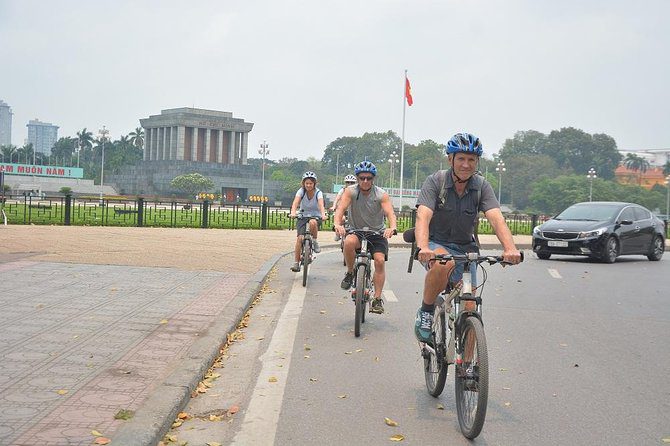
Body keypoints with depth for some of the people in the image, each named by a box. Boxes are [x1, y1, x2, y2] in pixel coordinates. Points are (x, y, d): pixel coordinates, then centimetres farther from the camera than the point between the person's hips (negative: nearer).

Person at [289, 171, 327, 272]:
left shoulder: (318, 192, -12)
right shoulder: (301, 191, -10)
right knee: (300, 237, -18)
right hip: (303, 216, 1)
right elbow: (295, 202, -27)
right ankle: (296, 263, -14)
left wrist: (323, 214, -50)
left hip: (315, 217, -1)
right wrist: (293, 212, -47)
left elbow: (321, 204, -30)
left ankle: (315, 241, -10)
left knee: (312, 222, -38)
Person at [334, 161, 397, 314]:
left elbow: (390, 213, -23)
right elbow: (340, 208, -24)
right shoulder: (351, 192, -10)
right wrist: (338, 224, -45)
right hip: (355, 231, 0)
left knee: (380, 260, -20)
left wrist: (392, 227, -45)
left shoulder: (381, 195, -10)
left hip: (377, 233, 1)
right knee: (349, 242, -34)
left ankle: (377, 299, -11)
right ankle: (350, 273, -9)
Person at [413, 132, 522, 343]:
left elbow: (496, 218, -21)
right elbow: (423, 217, -28)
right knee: (444, 263, -38)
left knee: (469, 309, -6)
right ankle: (425, 312, -16)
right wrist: (423, 248, -47)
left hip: (465, 248, 3)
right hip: (436, 244, -3)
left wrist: (510, 249, -40)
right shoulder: (435, 181, -14)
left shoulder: (482, 186, -7)